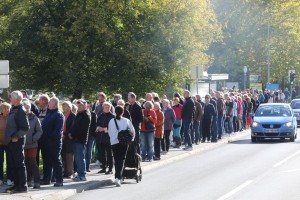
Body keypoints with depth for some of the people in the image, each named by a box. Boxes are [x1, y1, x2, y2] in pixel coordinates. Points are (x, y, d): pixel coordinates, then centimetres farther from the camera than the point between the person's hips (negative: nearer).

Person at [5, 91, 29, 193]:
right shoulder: (13, 110, 13)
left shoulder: (21, 111, -14)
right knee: (14, 164, 13)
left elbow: (25, 128, -19)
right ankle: (17, 184, 19)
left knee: (19, 164, -5)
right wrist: (8, 137, 15)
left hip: (17, 141, -9)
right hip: (11, 141, 9)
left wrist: (16, 136, -17)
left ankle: (22, 186, -2)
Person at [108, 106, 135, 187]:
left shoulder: (111, 121, 1)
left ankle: (117, 177, 17)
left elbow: (109, 132, 10)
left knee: (116, 161, 13)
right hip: (124, 143, -2)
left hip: (114, 143, 2)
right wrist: (132, 139, 25)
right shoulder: (126, 121, -3)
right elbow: (133, 131, 7)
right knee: (121, 160, -3)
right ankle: (118, 177, -18)